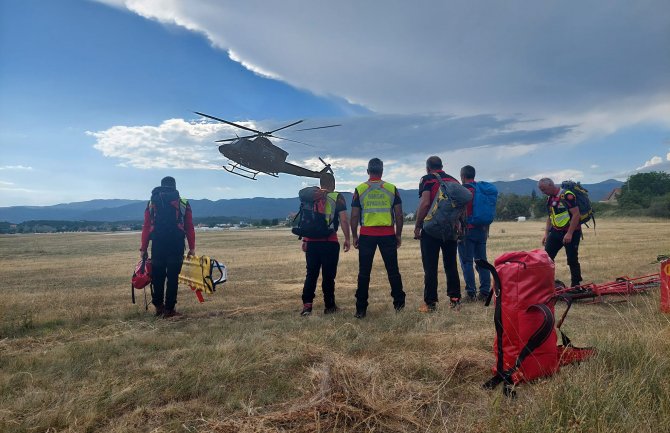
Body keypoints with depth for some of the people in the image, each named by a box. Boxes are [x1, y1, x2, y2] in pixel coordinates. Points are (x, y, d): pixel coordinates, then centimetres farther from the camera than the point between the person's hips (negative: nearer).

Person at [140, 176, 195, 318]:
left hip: (158, 244, 2)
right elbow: (190, 228, 3)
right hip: (176, 244, -2)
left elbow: (146, 228, 6)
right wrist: (192, 248, 6)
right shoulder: (183, 203, 7)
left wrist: (143, 248, 8)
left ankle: (158, 306, 19)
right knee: (173, 277, 1)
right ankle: (169, 309, 3)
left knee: (158, 276, 13)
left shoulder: (151, 203, 11)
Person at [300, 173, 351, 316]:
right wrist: (347, 239, 0)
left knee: (311, 274, 11)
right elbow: (343, 219, -7)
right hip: (329, 241, -3)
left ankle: (307, 304, 2)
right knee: (328, 275, 5)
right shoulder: (337, 197, 0)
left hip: (311, 241, 3)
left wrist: (304, 240, 16)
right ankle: (329, 306, 13)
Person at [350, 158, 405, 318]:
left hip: (367, 235, -1)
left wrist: (354, 236, 9)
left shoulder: (359, 189, 2)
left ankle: (361, 309, 6)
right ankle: (399, 304, 19)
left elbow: (354, 216, 0)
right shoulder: (392, 189, 4)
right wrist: (398, 234, 12)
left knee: (364, 272, 4)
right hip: (388, 234, 1)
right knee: (393, 270, 11)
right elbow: (399, 215, 3)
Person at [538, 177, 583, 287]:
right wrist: (546, 233, 12)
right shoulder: (549, 198, 11)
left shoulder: (567, 195, -15)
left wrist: (569, 233, -23)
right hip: (556, 232, 8)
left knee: (572, 260, -1)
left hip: (571, 233, -8)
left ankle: (575, 285, 11)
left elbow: (576, 214, -20)